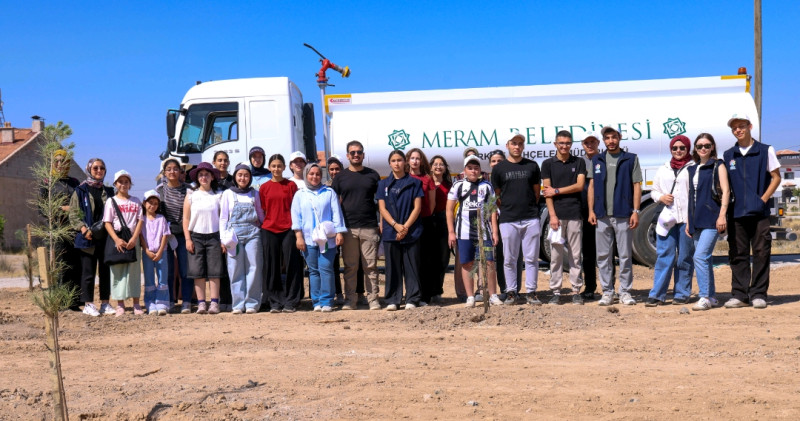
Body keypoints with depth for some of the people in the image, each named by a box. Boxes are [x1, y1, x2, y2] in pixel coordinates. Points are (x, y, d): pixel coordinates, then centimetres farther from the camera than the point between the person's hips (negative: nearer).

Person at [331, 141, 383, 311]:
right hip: (348, 228, 0)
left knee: (370, 266, 2)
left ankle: (373, 299, 7)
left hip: (369, 227, 0)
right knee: (350, 266, 4)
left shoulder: (372, 175, 9)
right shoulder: (341, 177, 9)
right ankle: (350, 299, 10)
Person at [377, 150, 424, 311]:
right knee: (392, 267, 3)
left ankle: (412, 299, 5)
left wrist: (406, 227, -10)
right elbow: (382, 208, 4)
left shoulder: (414, 183, 6)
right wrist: (396, 225, -11)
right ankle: (392, 300, 7)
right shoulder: (383, 184, 10)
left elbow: (417, 207, 1)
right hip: (390, 231, 1)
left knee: (411, 267, 0)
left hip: (411, 231, -1)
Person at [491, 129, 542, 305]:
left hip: (531, 219, 1)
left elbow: (536, 191, 14)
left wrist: (531, 209, 8)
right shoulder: (499, 168, 5)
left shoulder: (532, 166, 10)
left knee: (532, 258, 2)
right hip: (508, 220, -1)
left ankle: (531, 292, 9)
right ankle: (511, 293, 11)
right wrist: (506, 210, 3)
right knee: (509, 259, 3)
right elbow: (496, 195, 9)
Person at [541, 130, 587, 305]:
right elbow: (547, 191, 0)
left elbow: (580, 185, -2)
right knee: (556, 255, 0)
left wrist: (557, 191, -5)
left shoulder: (579, 163, 9)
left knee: (575, 255, 3)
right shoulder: (548, 164, 6)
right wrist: (552, 215, -9)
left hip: (574, 214, 1)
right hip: (556, 214, 0)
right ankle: (556, 292, 5)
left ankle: (576, 291, 7)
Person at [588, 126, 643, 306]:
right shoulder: (597, 160, 12)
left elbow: (637, 186, 2)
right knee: (603, 256, 4)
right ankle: (607, 292, 11)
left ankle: (625, 292, 8)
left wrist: (635, 211, -6)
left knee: (625, 255, 1)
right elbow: (592, 186, 12)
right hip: (602, 215, 3)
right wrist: (591, 210, 4)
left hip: (623, 215, -2)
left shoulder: (631, 159, 5)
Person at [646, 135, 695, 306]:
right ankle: (657, 295, -1)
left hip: (687, 219, -3)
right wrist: (661, 197, 0)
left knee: (684, 258, 3)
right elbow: (654, 191, 22)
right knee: (664, 256, -1)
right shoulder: (663, 170, 18)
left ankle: (681, 294, 12)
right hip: (667, 218, 3)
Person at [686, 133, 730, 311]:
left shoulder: (718, 165, 2)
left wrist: (722, 215, -15)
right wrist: (689, 221, 18)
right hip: (697, 220, 7)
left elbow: (726, 191, -5)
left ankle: (705, 297, -16)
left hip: (711, 219, -7)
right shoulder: (692, 169, 19)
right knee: (704, 259, 9)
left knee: (700, 256, -17)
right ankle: (712, 297, 16)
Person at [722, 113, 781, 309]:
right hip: (736, 212, 3)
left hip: (759, 212, -3)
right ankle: (739, 294, 8)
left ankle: (758, 294, 5)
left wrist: (764, 199, -7)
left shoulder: (765, 151, 5)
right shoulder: (728, 156, 13)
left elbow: (776, 177, 5)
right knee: (738, 254, 3)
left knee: (761, 253, -1)